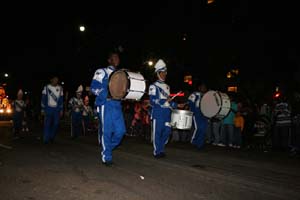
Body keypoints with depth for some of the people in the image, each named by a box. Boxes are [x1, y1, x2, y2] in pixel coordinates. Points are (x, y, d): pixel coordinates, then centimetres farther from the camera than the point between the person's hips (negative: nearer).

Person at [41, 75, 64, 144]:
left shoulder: (60, 88, 7)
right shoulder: (46, 87, 0)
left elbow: (61, 99, 9)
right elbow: (43, 99, 1)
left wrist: (61, 110, 5)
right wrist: (43, 109, -3)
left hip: (57, 109, 2)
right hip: (48, 108, -2)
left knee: (56, 124, -1)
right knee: (47, 124, -1)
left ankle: (52, 137, 17)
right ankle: (46, 139, 7)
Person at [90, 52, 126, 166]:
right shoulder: (101, 72, 3)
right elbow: (94, 88, -6)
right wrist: (107, 95, -19)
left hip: (117, 105, 6)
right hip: (105, 105, -5)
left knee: (121, 130, -2)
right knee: (106, 131, -3)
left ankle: (107, 148, 22)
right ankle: (106, 157, 9)